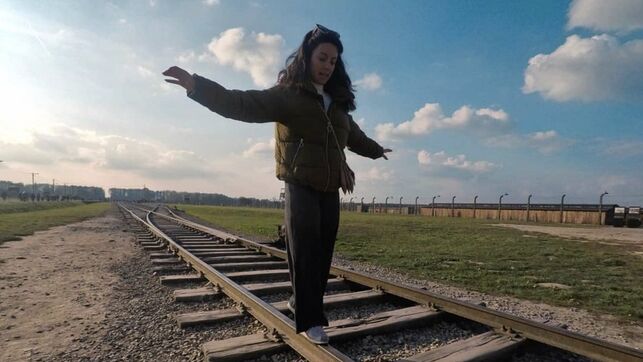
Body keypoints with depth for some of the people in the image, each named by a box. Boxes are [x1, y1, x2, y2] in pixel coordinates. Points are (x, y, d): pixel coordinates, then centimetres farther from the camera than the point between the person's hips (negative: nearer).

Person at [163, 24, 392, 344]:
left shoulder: (338, 103, 18)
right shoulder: (286, 96, -2)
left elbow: (354, 136, 34)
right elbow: (242, 104, -14)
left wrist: (377, 150, 50)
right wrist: (197, 85, -27)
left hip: (330, 191, 6)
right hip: (300, 187, -6)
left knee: (322, 255, 6)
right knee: (304, 253, -4)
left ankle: (302, 303, 25)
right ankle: (310, 320, 10)